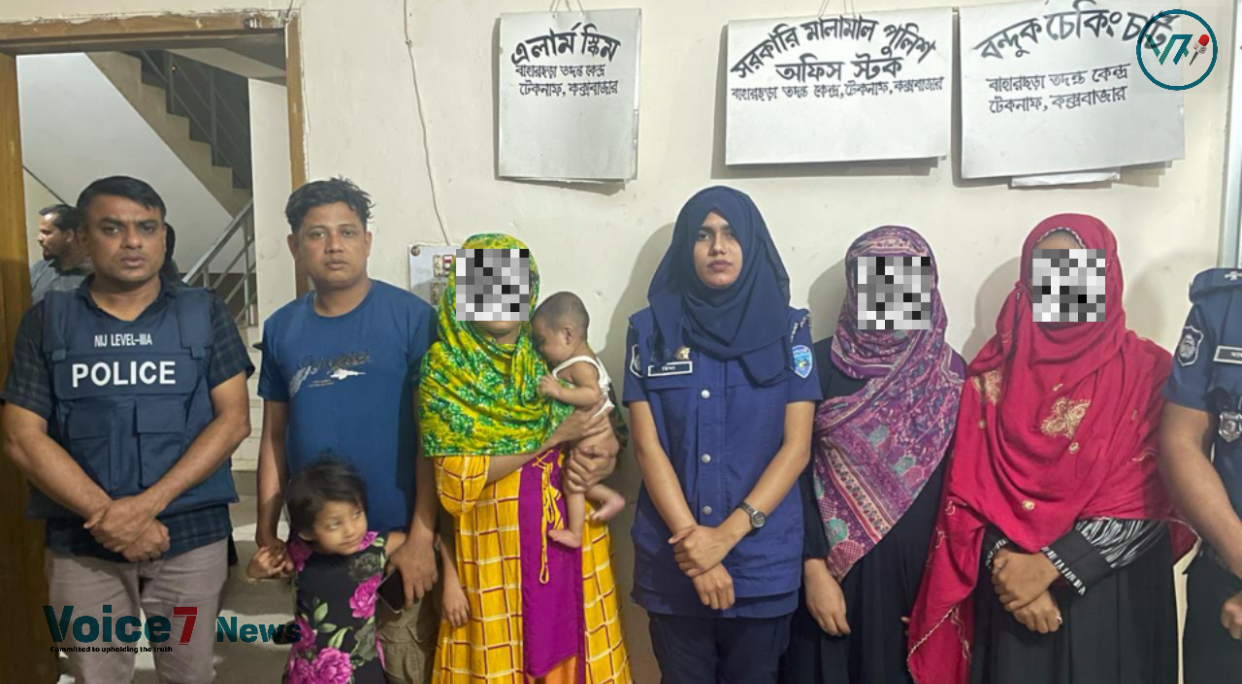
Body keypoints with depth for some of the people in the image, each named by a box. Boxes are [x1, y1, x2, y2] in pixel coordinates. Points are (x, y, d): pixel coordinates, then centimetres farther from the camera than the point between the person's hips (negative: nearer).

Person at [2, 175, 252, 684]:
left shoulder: (204, 313, 1)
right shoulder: (48, 320, 3)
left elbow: (234, 419, -5)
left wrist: (148, 503, -16)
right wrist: (107, 517, -14)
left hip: (192, 534, 0)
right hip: (81, 543, 1)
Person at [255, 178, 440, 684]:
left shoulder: (411, 317, -9)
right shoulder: (281, 328, 4)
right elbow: (274, 436, 9)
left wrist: (421, 536, -14)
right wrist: (266, 531, 7)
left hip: (396, 536, -3)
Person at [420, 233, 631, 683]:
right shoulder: (443, 370, -5)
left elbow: (606, 438, 9)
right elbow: (455, 480, -12)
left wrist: (600, 459, -15)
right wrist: (552, 439, -15)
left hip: (571, 538, 3)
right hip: (494, 546, -3)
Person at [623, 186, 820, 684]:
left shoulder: (788, 329, -1)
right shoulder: (651, 330, 0)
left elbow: (797, 446, -6)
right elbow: (647, 445, -5)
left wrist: (727, 534, -15)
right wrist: (692, 538, -14)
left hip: (763, 558, 0)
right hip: (673, 557, 1)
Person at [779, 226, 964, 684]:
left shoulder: (950, 372, 2)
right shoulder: (821, 364, -5)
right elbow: (799, 470, -6)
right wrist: (814, 568, -12)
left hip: (920, 569, 2)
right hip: (838, 566, -2)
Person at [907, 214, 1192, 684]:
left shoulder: (1147, 371, -3)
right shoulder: (994, 371, 1)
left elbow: (1147, 501, -9)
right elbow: (966, 487, -1)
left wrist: (1050, 565, -15)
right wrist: (1005, 565, -14)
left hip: (1115, 592, -1)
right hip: (1012, 586, 1)